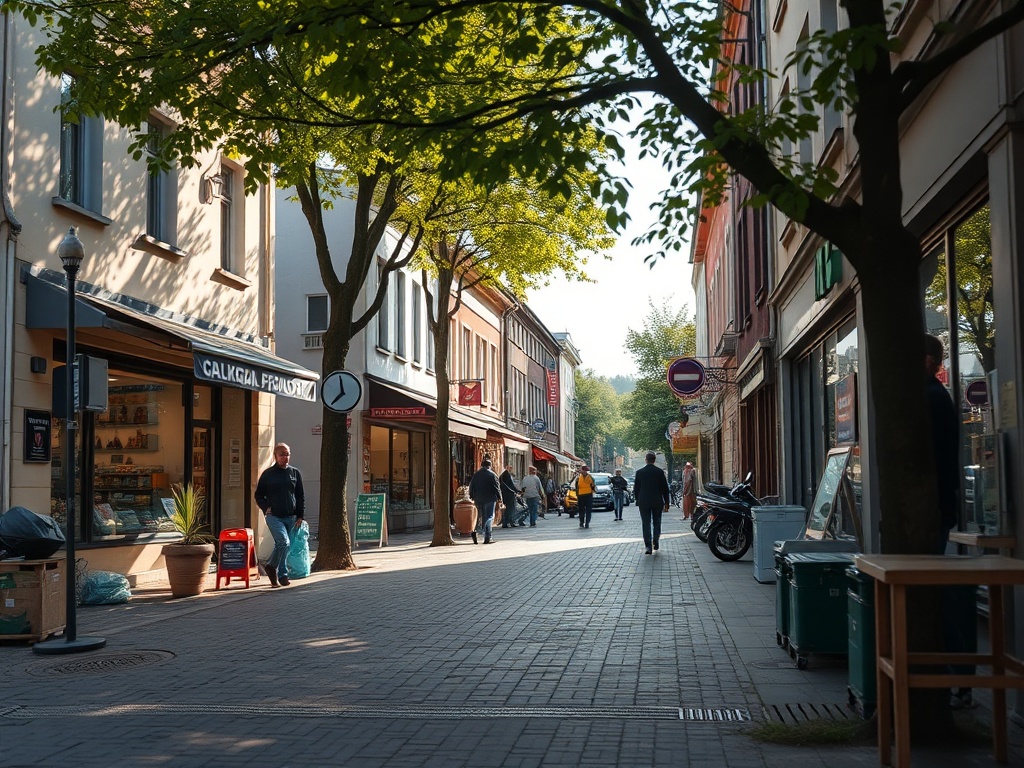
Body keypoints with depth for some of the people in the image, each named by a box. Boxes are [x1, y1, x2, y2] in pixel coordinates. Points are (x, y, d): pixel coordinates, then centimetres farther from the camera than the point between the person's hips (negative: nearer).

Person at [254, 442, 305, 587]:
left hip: (290, 517, 4)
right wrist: (266, 507, -6)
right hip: (274, 516, -4)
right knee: (284, 542, -18)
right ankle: (283, 574, 1)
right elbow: (259, 495, 10)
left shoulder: (295, 473, 10)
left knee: (283, 545, 8)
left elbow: (301, 496, 13)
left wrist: (300, 516, 7)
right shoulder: (268, 474, 3)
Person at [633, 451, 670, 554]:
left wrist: (638, 501, 16)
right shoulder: (660, 471, -5)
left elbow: (636, 489, 4)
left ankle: (648, 546, -6)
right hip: (657, 502, 0)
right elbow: (665, 488, -2)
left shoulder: (639, 472, -3)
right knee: (656, 522, 17)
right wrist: (666, 503, 5)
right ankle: (655, 541, 13)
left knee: (646, 524, 2)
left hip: (644, 502, 0)